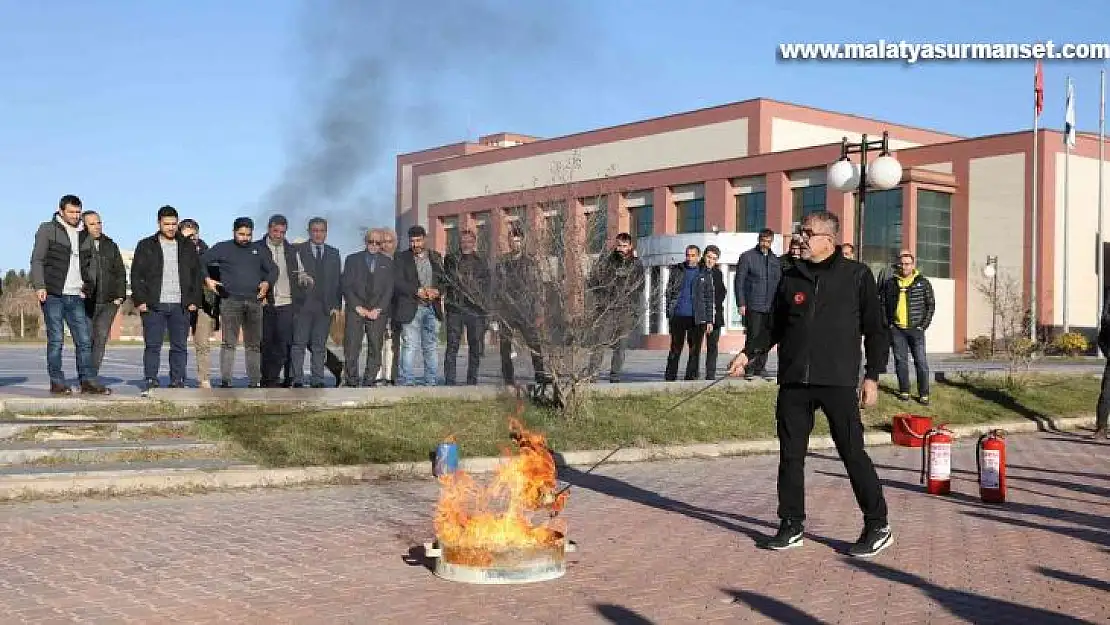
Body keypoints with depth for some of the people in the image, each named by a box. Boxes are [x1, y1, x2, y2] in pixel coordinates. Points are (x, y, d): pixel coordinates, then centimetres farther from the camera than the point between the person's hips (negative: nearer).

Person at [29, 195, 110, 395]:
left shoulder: (82, 235, 17)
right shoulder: (47, 229, 2)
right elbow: (37, 260, -3)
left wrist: (85, 286, 11)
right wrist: (39, 286, -13)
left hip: (76, 296, 5)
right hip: (53, 295, -5)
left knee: (84, 339, 1)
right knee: (56, 339, -3)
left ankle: (88, 381, 5)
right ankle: (57, 383, 1)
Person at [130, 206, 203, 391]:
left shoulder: (188, 247, 13)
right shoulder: (146, 246, 7)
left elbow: (197, 275, 13)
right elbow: (136, 275, 4)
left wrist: (194, 300, 3)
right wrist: (140, 300, -6)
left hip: (181, 306, 2)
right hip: (153, 305, -2)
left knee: (180, 346, 2)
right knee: (153, 346, -1)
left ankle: (178, 382, 8)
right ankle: (151, 382, 3)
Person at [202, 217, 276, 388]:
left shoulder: (257, 250, 17)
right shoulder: (222, 248, 7)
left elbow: (273, 269, 23)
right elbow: (201, 262, 5)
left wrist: (267, 283, 6)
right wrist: (207, 279, -7)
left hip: (254, 302, 4)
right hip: (230, 301, -4)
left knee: (254, 344, 6)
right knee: (229, 343, -8)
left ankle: (254, 382, 10)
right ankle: (225, 381, -9)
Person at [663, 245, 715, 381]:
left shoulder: (705, 274, 7)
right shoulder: (676, 270, 9)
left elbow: (709, 298, 8)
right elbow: (669, 292, 10)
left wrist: (709, 320, 1)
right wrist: (669, 315, 2)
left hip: (697, 318, 0)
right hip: (678, 317, 1)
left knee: (695, 351, 1)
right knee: (675, 349, 3)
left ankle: (691, 378, 8)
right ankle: (670, 378, 10)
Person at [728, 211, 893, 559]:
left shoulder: (857, 276, 2)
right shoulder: (791, 278, 13)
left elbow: (876, 330, 3)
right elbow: (775, 328, 21)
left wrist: (872, 376, -3)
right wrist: (749, 353, 8)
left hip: (838, 383, -4)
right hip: (793, 383, 4)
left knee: (853, 454, -3)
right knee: (791, 455, 6)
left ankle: (878, 527, 10)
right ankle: (792, 526, 18)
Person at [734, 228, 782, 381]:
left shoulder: (776, 260, 13)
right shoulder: (747, 257, 0)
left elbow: (778, 283, 18)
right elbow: (739, 281, -2)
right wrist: (741, 304, -9)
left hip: (770, 307, 4)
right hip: (753, 306, -4)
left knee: (766, 338, 7)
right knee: (753, 337, -5)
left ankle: (760, 367, 16)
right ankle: (749, 369, 2)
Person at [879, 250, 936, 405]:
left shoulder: (923, 282, 4)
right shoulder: (890, 283, 8)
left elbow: (931, 305, 6)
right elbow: (882, 303, 12)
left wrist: (924, 324, -3)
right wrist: (887, 323, 2)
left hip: (916, 329, -2)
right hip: (896, 329, 2)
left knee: (921, 361, -3)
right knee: (900, 360, 6)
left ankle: (924, 394, 1)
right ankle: (904, 391, 15)